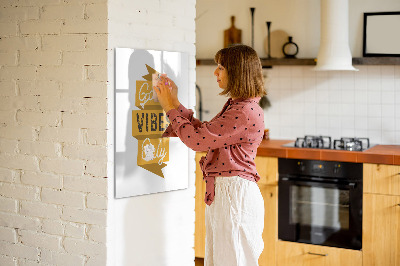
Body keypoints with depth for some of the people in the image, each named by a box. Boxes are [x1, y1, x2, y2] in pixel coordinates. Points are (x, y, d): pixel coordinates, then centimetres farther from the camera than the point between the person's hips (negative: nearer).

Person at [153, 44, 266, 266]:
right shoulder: (235, 106, 13)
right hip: (221, 192, 10)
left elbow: (197, 139, -19)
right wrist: (175, 103, 14)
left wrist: (170, 108, -8)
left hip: (235, 194, -10)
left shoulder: (246, 112, -20)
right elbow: (203, 132, 17)